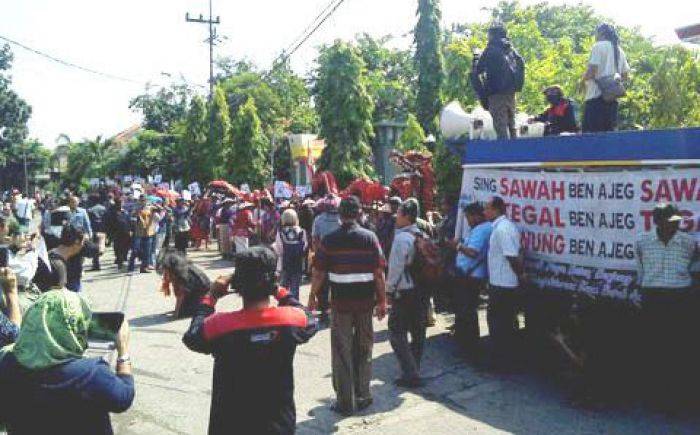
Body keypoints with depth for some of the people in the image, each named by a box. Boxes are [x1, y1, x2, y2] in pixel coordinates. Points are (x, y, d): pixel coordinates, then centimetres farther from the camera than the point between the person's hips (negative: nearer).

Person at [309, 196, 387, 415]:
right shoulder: (370, 237, -3)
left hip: (341, 301, -1)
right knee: (364, 350, 16)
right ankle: (363, 396, 24)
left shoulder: (329, 240, -6)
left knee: (342, 352, 7)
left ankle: (346, 401, 11)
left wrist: (313, 296, 10)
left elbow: (318, 273, -3)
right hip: (366, 301, 2)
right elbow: (379, 273, -4)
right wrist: (382, 301, 4)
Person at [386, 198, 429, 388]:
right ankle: (413, 372, 23)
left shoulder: (402, 237, -16)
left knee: (397, 333, 0)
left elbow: (396, 267, -18)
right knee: (417, 332, 13)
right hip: (421, 291, 8)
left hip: (404, 292, -8)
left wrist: (389, 289, -7)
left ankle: (411, 374, -3)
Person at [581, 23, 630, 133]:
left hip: (597, 96, -7)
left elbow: (591, 71, -13)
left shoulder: (599, 46, -4)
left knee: (590, 133, -10)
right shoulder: (619, 50, 17)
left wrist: (583, 80, 5)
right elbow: (625, 76, 17)